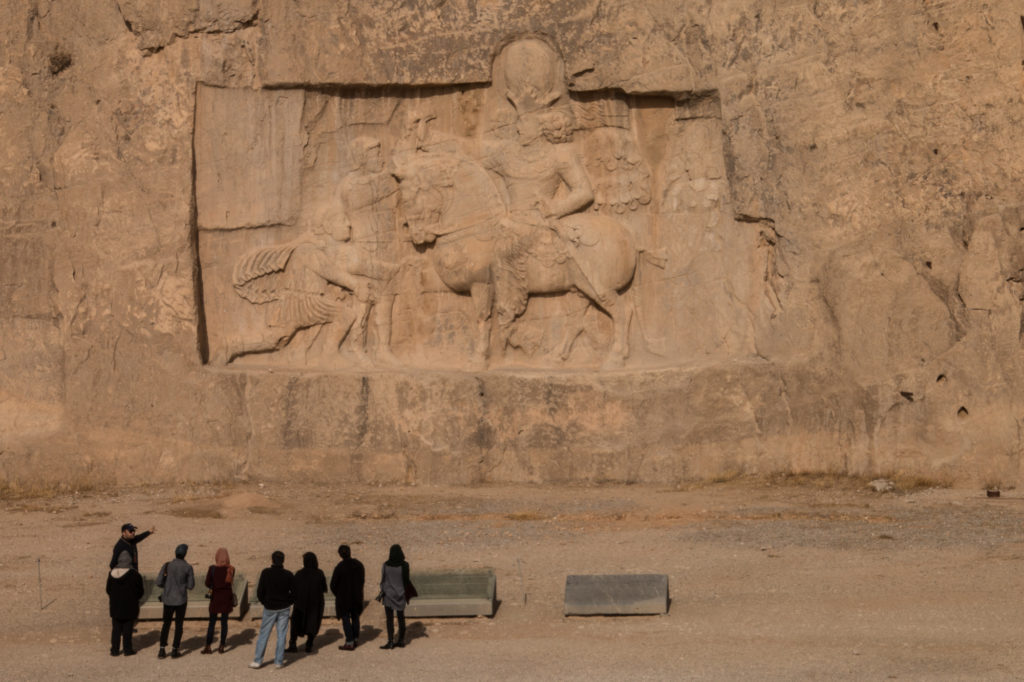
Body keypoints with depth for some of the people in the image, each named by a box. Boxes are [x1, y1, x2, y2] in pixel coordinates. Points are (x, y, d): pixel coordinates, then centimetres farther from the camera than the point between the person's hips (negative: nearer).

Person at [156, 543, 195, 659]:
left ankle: (162, 651, 7)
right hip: (181, 600, -2)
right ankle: (175, 651, 8)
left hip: (168, 599, 2)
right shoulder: (188, 567, -9)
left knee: (166, 624, 13)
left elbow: (159, 583, -6)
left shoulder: (167, 565, -6)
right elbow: (191, 586, -4)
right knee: (178, 625, 10)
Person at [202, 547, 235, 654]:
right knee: (224, 622, 9)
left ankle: (208, 647, 8)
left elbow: (208, 583, -9)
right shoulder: (231, 569, -6)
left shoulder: (212, 569, -13)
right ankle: (222, 646, 10)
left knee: (212, 622, 8)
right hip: (227, 596, 2)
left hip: (216, 597, -2)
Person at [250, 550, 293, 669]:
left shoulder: (266, 573, -11)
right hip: (284, 608, 1)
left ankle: (257, 661, 9)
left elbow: (260, 592, -8)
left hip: (270, 608, -1)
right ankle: (279, 661, 8)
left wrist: (264, 602, 9)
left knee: (263, 634, 7)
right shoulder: (288, 575, -6)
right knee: (281, 634, 7)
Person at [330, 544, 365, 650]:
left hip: (343, 597, -5)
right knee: (355, 617, 19)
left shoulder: (340, 567, -19)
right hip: (357, 596, 5)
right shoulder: (359, 564, -3)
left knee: (345, 619, 3)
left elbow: (333, 584, -12)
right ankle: (356, 639, 27)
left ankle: (349, 642, 2)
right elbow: (363, 580, 7)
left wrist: (336, 594, 7)